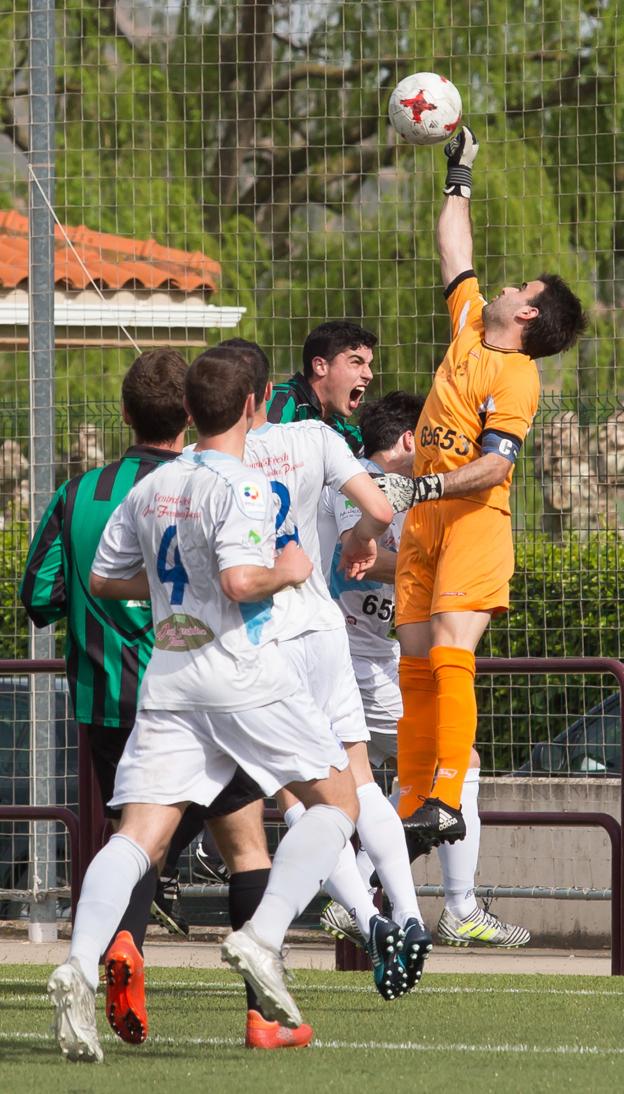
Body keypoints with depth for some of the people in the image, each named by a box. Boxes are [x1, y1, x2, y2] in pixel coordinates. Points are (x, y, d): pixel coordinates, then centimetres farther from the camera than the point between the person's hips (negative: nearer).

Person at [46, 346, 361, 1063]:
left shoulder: (150, 488, 11)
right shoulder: (241, 487, -10)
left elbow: (103, 579, 18)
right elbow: (240, 580, -23)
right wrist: (286, 571, -4)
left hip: (168, 676, 6)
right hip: (242, 674, -6)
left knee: (139, 837, -2)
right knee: (336, 801, 9)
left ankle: (79, 968, -23)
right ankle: (261, 939, -7)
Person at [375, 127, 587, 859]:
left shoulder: (515, 376, -10)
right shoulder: (470, 325, 12)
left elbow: (494, 466, -19)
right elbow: (455, 255, 28)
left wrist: (422, 488, -24)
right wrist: (459, 181, 35)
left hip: (473, 520, -8)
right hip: (425, 521, 8)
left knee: (449, 655, -20)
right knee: (416, 667, 3)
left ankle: (445, 801, -28)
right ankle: (412, 802, 3)